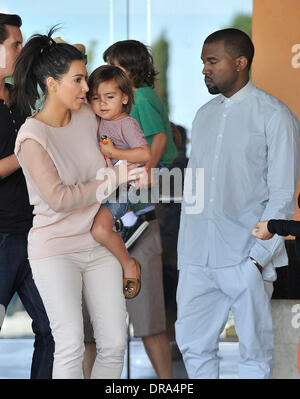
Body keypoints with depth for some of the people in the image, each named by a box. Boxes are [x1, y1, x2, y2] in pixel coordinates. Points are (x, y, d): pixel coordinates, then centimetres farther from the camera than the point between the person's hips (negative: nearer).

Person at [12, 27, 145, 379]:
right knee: (71, 344, -14)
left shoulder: (87, 117, 5)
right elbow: (59, 198, -18)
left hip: (99, 246, 6)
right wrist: (113, 178, -14)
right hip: (55, 251, -6)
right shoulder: (32, 136, -13)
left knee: (114, 343, 1)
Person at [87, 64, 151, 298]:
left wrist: (112, 152, -19)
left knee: (100, 229, -28)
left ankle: (129, 265, -9)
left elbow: (145, 154, -23)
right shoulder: (97, 122, 10)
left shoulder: (127, 124, -11)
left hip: (120, 191, -9)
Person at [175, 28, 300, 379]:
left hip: (246, 257, -6)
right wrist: (183, 250, 10)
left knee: (255, 352, 2)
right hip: (197, 256, 6)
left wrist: (259, 256, -15)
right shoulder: (204, 115, 15)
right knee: (193, 344, 7)